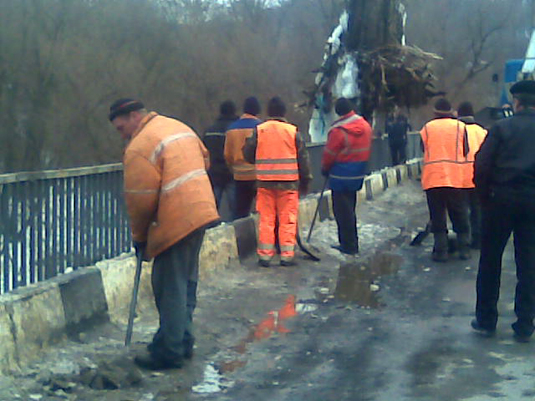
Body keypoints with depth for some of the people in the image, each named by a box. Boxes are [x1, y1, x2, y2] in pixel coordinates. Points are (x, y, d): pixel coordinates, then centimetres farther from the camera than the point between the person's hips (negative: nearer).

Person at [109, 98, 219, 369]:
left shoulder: (139, 146, -13)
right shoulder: (180, 127, 14)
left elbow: (140, 200, -14)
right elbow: (204, 161, 22)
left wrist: (139, 236, -1)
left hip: (174, 223, -9)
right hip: (201, 212, 9)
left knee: (170, 289, -2)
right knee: (186, 283, 17)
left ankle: (169, 352, 2)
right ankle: (183, 342, 25)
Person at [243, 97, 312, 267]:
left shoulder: (259, 130, 0)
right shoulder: (293, 131, -2)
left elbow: (248, 155, 5)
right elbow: (303, 157, 2)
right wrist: (305, 181, 11)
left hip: (264, 181, 1)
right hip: (288, 182, -1)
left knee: (266, 218, 7)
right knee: (288, 219, 4)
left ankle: (265, 255, 7)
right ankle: (287, 255, 2)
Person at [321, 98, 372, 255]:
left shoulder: (338, 130, -19)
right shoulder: (365, 126, 3)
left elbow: (329, 154, -11)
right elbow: (366, 150, 11)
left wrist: (325, 169, 6)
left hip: (341, 175, -7)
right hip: (358, 174, 7)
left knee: (343, 210, 1)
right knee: (349, 209, 18)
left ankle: (349, 245, 3)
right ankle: (351, 243, 23)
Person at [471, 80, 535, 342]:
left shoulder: (502, 128, -5)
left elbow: (482, 165, -11)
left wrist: (484, 196, 0)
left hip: (501, 199, -2)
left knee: (490, 261, 9)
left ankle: (485, 320, 13)